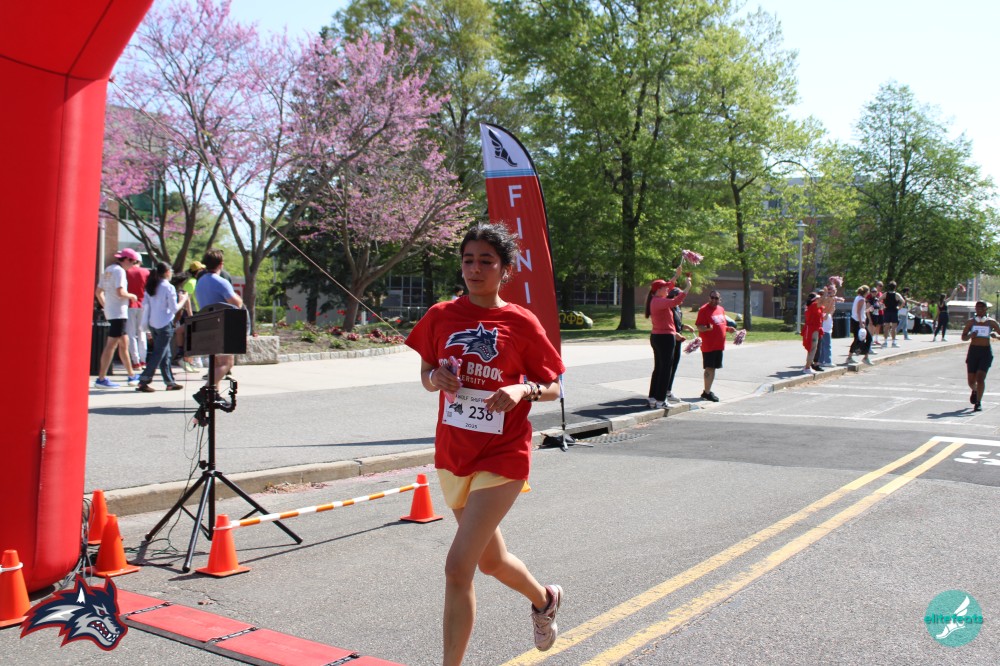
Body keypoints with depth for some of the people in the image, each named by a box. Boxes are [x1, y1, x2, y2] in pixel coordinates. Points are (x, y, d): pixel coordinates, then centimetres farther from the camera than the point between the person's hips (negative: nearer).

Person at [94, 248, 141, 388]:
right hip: (118, 313, -10)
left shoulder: (108, 270, 16)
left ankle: (131, 375, 25)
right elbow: (120, 292, -25)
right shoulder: (119, 271, -13)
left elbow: (98, 292, 18)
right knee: (111, 345, -9)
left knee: (124, 343, 16)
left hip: (110, 312, 10)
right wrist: (132, 296, -7)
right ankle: (101, 379, -9)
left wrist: (106, 307, 23)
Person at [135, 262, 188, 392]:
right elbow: (174, 308, -10)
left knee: (165, 353, 14)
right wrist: (183, 300, 6)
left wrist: (145, 325, 14)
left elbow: (145, 306, 10)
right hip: (165, 324, -7)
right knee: (159, 354, -4)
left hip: (153, 324, 7)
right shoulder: (169, 287, -11)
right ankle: (143, 381, -10)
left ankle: (170, 382, 19)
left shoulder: (151, 287, 9)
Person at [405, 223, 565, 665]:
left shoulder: (522, 323, -8)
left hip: (502, 456, -5)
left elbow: (553, 388, 0)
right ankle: (544, 598, 54)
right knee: (491, 561, 23)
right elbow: (426, 375, 12)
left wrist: (524, 390, -21)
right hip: (452, 455, 5)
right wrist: (436, 377, -11)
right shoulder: (441, 316, 1)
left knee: (458, 567, -14)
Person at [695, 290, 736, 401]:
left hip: (719, 345, 8)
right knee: (709, 368, -7)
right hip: (708, 345, -8)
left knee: (713, 368, 13)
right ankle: (707, 393, -1)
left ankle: (708, 390, 22)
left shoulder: (721, 309, 14)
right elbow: (698, 326, -16)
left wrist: (728, 329, 6)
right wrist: (707, 328, -35)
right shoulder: (704, 309, -11)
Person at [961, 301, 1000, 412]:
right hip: (973, 351, 2)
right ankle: (975, 391, 42)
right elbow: (963, 337, 7)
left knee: (980, 378, -14)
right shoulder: (971, 322, 5)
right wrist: (970, 335, -15)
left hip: (986, 352, -2)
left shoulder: (991, 322, 2)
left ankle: (978, 403, -7)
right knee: (971, 381, 6)